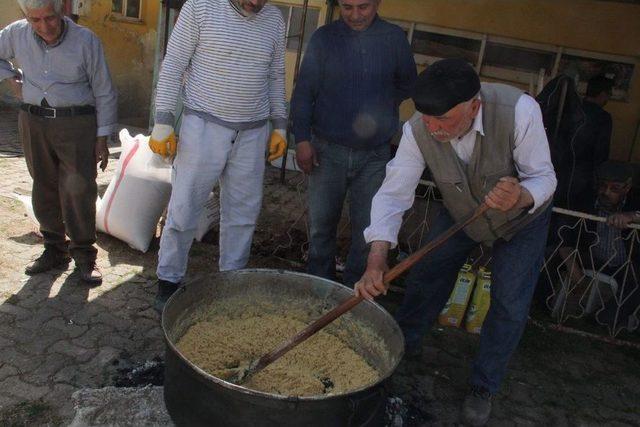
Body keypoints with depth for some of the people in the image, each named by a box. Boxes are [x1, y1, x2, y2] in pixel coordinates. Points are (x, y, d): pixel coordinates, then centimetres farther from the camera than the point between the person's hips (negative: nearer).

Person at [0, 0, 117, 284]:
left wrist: (102, 139, -4)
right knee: (44, 189, 9)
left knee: (79, 191, -7)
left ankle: (84, 256, 5)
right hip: (33, 122, 4)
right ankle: (55, 250, 22)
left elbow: (104, 94, -3)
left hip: (76, 124, -4)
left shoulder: (85, 41, -8)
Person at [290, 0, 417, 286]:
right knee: (321, 225, 9)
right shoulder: (324, 38, 1)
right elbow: (303, 92, 1)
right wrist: (302, 139, -5)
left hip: (374, 155, 1)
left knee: (367, 229, 5)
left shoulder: (394, 38, 3)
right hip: (328, 150, 0)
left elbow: (408, 83, 16)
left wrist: (384, 107, 1)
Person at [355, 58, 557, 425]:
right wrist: (377, 259, -46)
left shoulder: (519, 110, -38)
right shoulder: (419, 130, -30)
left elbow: (544, 176, -29)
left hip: (523, 216, -2)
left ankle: (484, 389, 21)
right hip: (461, 213, 2)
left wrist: (522, 196, -53)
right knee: (425, 275, 5)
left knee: (510, 307, -2)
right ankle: (402, 347, 34)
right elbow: (394, 193, -33)